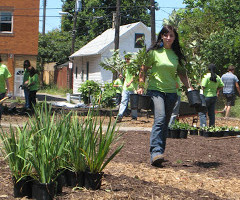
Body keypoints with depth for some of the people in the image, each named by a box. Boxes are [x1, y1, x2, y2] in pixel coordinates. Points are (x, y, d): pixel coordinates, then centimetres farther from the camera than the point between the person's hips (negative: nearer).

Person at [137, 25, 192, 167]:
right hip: (156, 89, -4)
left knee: (165, 123, 6)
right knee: (160, 118, -23)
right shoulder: (154, 52, 0)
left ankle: (160, 151, 15)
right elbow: (144, 69, 4)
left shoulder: (177, 54, 10)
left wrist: (190, 87, 8)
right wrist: (141, 86, -4)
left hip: (171, 92, 4)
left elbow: (182, 74, 18)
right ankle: (155, 152, -29)